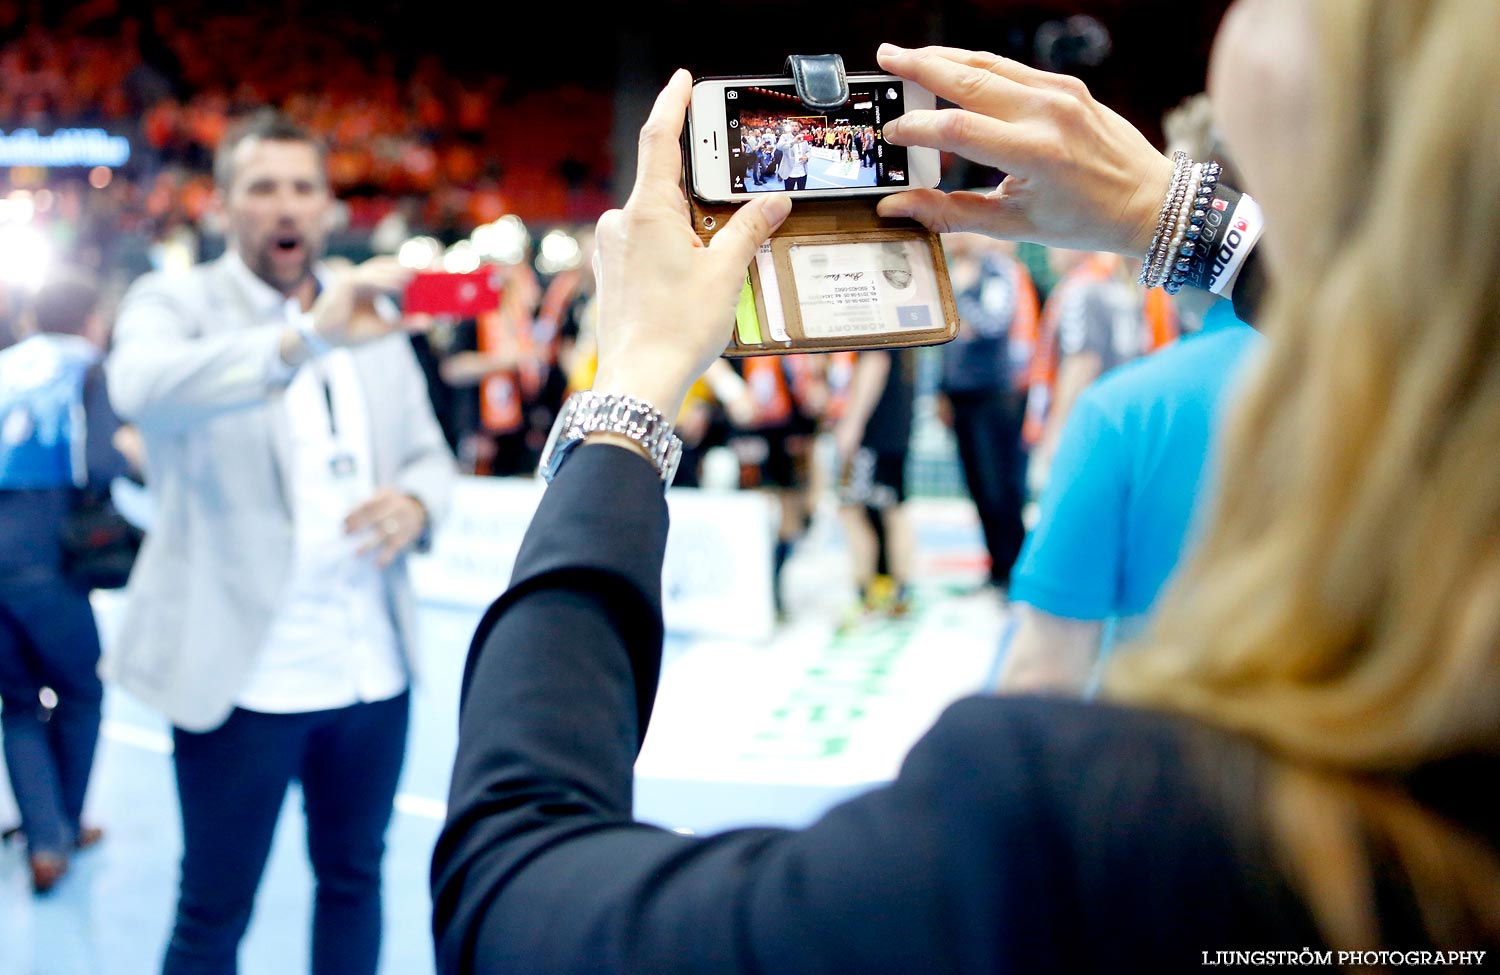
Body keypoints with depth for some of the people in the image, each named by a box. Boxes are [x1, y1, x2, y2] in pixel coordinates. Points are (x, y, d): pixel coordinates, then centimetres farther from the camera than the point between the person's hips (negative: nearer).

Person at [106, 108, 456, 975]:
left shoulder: (373, 312, 10)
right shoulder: (174, 302, -5)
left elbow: (429, 453, 14)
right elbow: (143, 388, -27)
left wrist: (415, 503, -9)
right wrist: (305, 337, -40)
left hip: (373, 668, 5)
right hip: (246, 676, -4)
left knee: (354, 877, 17)